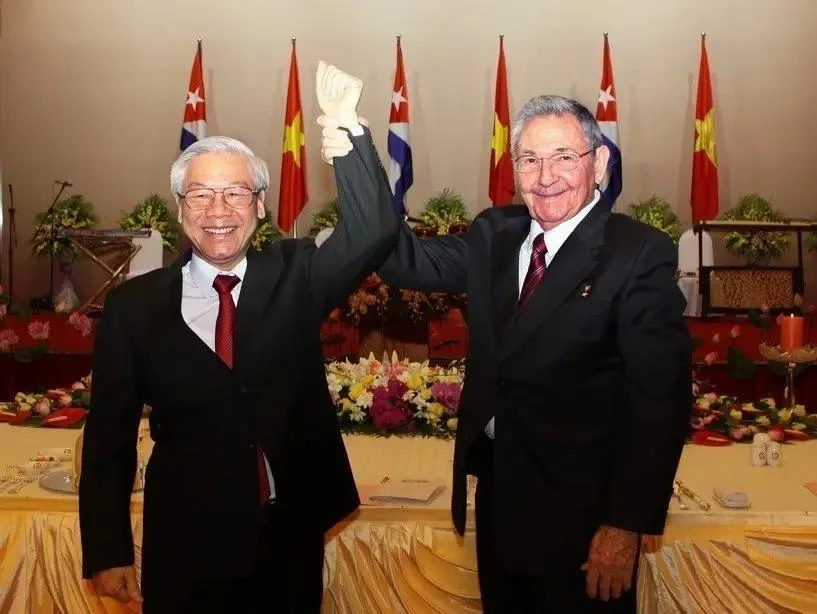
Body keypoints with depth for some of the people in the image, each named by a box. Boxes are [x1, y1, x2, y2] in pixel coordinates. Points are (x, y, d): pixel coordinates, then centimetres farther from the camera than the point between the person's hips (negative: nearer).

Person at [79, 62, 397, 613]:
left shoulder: (296, 276, -2)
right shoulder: (133, 306, -5)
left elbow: (374, 233, -17)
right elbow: (110, 436, -2)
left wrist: (348, 131, -29)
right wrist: (108, 552, -5)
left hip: (292, 537, 1)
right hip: (186, 546, -1)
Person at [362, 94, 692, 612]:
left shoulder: (641, 253, -14)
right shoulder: (494, 233, 5)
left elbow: (660, 397, -17)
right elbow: (414, 264, -6)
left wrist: (628, 525, -18)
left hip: (580, 511, -5)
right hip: (496, 493, 6)